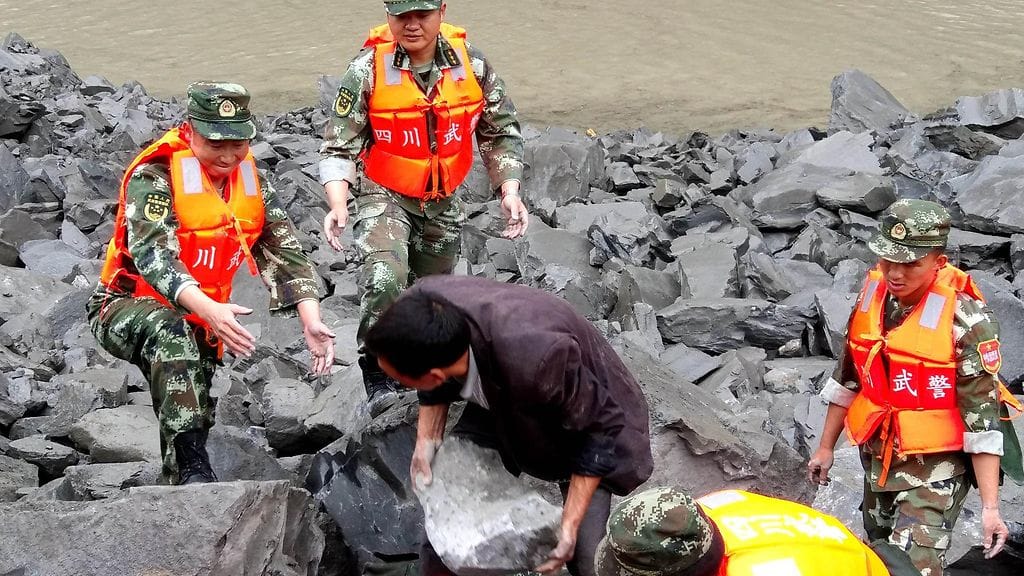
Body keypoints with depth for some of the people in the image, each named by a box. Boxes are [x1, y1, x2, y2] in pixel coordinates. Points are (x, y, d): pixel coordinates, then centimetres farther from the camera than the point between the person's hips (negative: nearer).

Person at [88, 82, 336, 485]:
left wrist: (312, 322, -20)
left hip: (198, 322, 7)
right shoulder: (154, 176, -19)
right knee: (170, 330, -37)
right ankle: (192, 466, -43)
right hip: (128, 309, -7)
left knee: (195, 419, 6)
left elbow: (286, 255, -3)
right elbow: (152, 254, -33)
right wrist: (209, 310, -50)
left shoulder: (252, 183, 1)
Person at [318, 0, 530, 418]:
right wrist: (338, 205, -27)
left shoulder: (471, 65, -9)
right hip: (385, 196, -4)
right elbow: (339, 146, -13)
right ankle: (377, 376, -14)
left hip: (442, 203, 4)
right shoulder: (367, 70, -17)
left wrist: (509, 191, -8)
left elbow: (501, 133, 3)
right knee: (384, 278, -30)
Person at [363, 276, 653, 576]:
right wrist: (426, 440, -10)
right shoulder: (421, 307, -28)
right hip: (498, 399, 5)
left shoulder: (534, 361, -45)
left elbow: (598, 427, -26)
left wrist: (570, 524, -25)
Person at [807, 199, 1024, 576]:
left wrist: (989, 507, -20)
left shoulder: (966, 320, -21)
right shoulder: (872, 294, -3)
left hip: (934, 465, -6)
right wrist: (826, 447, 16)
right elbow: (848, 377, 10)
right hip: (877, 456, 6)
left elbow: (982, 416, -19)